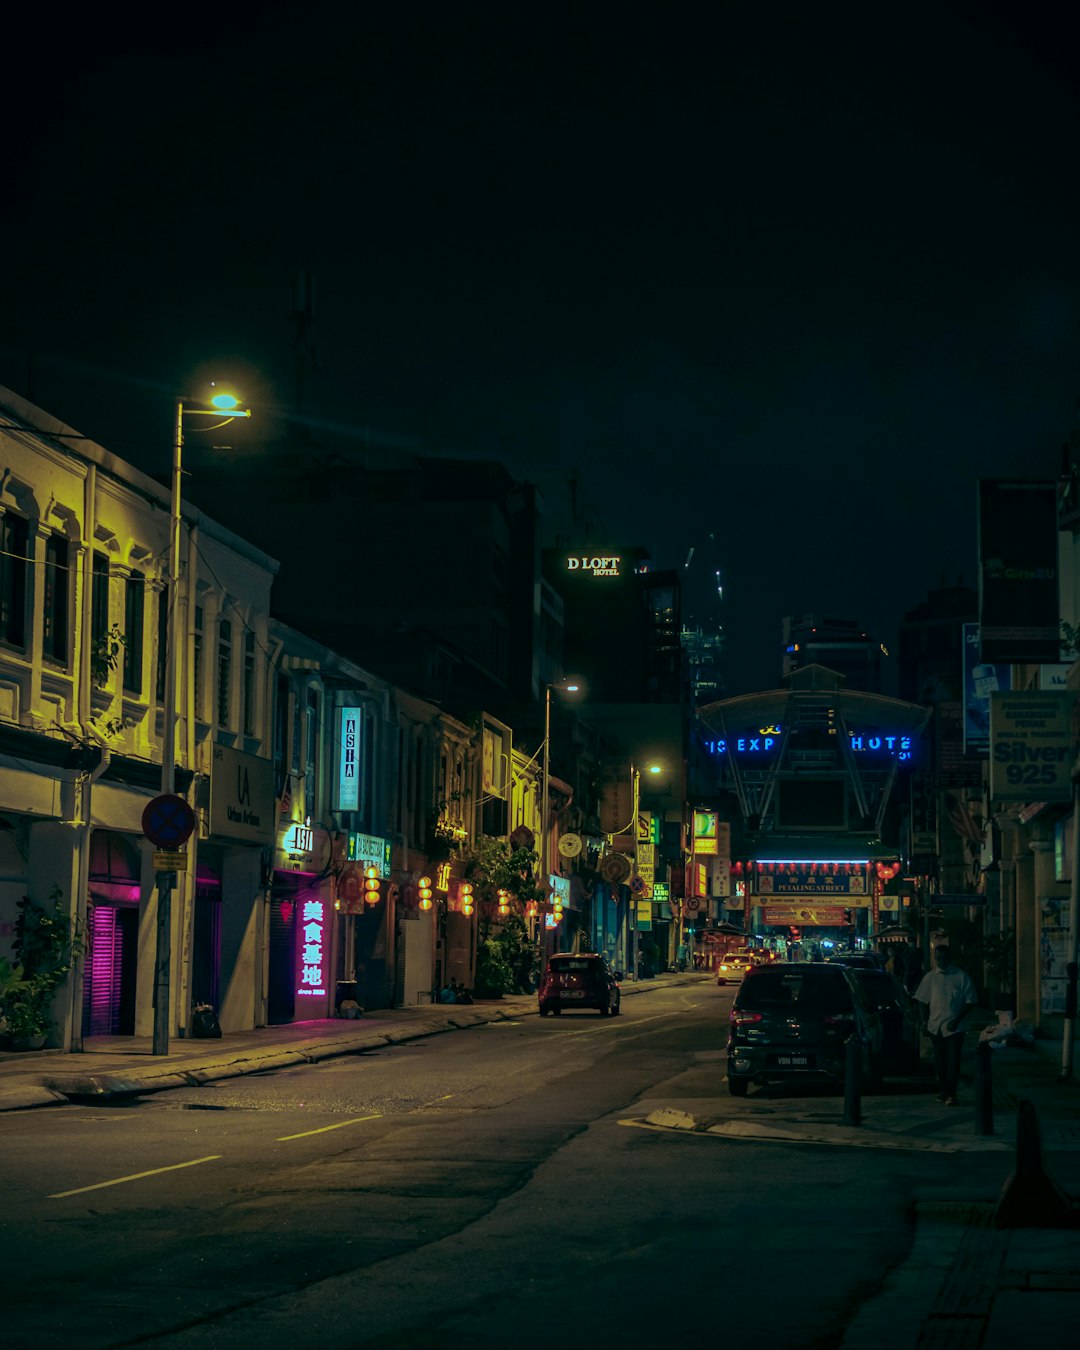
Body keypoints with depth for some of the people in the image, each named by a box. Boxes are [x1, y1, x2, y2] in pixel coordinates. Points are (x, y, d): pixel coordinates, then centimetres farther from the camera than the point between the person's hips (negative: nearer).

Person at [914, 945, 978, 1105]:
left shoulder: (962, 977, -3)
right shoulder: (930, 977, 6)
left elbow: (970, 1002, -1)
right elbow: (922, 1000, 13)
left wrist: (957, 1020, -10)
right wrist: (925, 1020, 3)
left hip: (954, 1027, -3)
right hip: (935, 1026, 3)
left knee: (953, 1061, -7)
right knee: (939, 1060, 10)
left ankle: (951, 1093, -6)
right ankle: (943, 1090, 22)